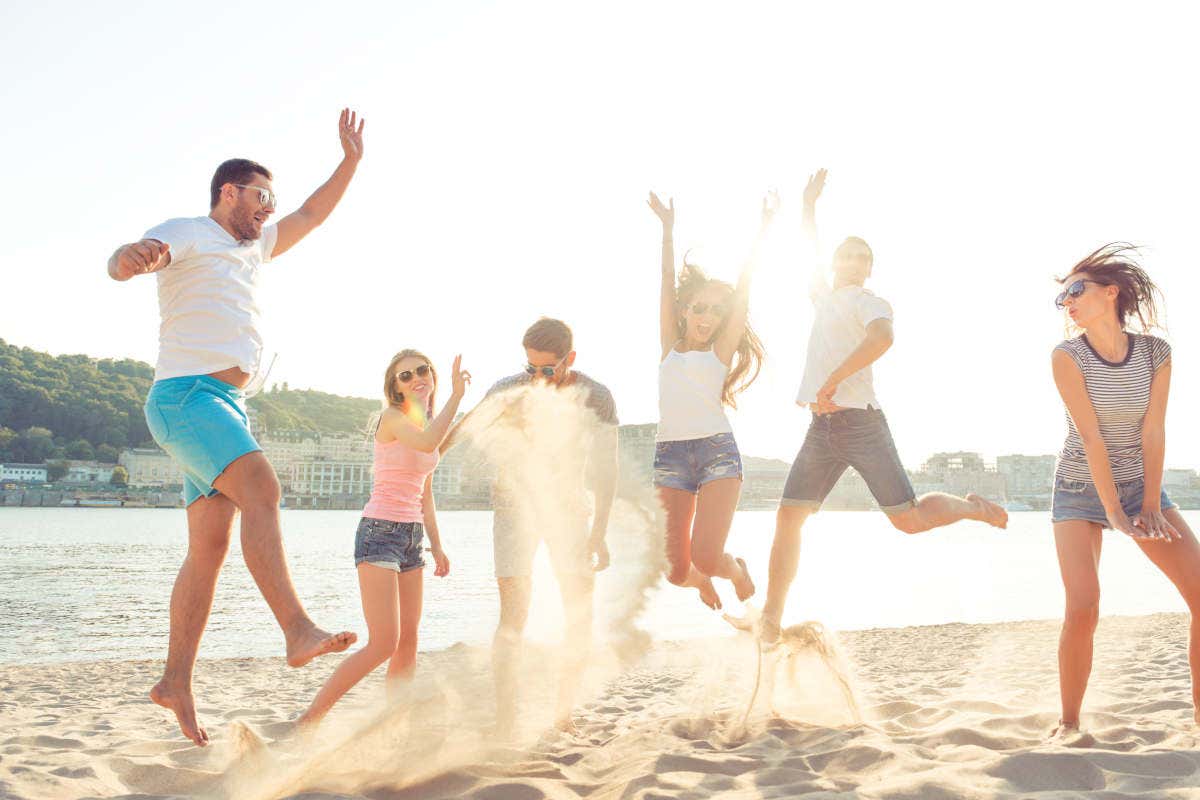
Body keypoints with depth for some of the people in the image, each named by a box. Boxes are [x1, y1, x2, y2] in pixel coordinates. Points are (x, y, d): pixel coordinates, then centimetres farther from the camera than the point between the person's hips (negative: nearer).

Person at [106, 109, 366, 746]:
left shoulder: (253, 246, 26)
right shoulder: (186, 235, 0)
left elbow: (312, 215, 35)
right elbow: (120, 262, -19)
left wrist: (351, 162, 25)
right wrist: (134, 258, -43)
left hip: (226, 408, 9)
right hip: (186, 396, -9)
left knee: (210, 548, 4)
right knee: (261, 487, -29)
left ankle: (177, 682, 6)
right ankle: (299, 632, -40)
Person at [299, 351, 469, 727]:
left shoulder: (429, 424, 16)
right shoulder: (393, 417, -9)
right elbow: (427, 443, -32)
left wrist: (437, 546, 20)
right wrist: (456, 396, -24)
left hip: (412, 536, 9)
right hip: (379, 531, -9)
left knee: (407, 644, 7)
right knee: (383, 644, -15)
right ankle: (307, 721, -9)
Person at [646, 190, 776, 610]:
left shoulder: (722, 351, 9)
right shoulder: (670, 346, 15)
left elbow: (743, 291, 3)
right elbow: (668, 284, 12)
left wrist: (763, 229, 0)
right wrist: (668, 230, 9)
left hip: (717, 452, -2)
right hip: (669, 455, 2)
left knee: (706, 558, -18)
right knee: (675, 571, -4)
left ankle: (737, 571, 20)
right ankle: (702, 582, 34)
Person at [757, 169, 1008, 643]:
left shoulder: (869, 302, -1)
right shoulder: (825, 297, 21)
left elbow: (881, 338, -25)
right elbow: (811, 253, 39)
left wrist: (831, 382, -25)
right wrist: (809, 204, 38)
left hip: (860, 423, -6)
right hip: (821, 429, 6)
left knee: (910, 519, -8)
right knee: (788, 518, -3)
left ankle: (970, 507, 22)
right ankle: (770, 618, 0)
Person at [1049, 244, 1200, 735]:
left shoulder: (1155, 353, -6)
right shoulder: (1068, 357, -15)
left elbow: (1153, 431, -8)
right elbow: (1091, 437, -19)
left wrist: (1151, 507, -12)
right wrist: (1115, 514, -22)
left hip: (1140, 484, 3)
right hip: (1080, 491, -3)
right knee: (1083, 607, -18)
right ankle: (1069, 722, -1)